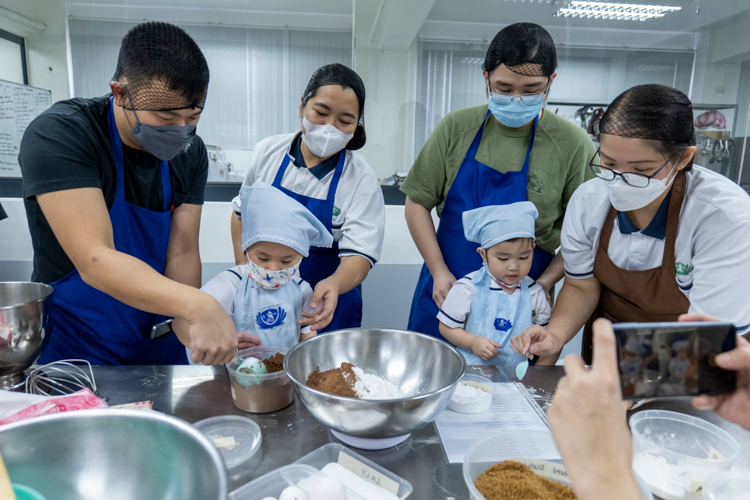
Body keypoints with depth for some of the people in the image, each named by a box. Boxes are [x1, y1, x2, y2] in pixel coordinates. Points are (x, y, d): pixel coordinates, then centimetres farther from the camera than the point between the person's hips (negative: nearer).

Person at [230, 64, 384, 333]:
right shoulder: (268, 151, -6)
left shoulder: (363, 181, -16)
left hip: (324, 305, -2)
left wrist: (334, 284, -43)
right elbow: (243, 213, 9)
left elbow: (360, 254, -22)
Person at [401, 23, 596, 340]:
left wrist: (546, 281, -14)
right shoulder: (456, 128, -4)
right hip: (445, 292, 2)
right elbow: (417, 202, 0)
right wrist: (439, 271, -7)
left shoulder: (573, 145, -8)